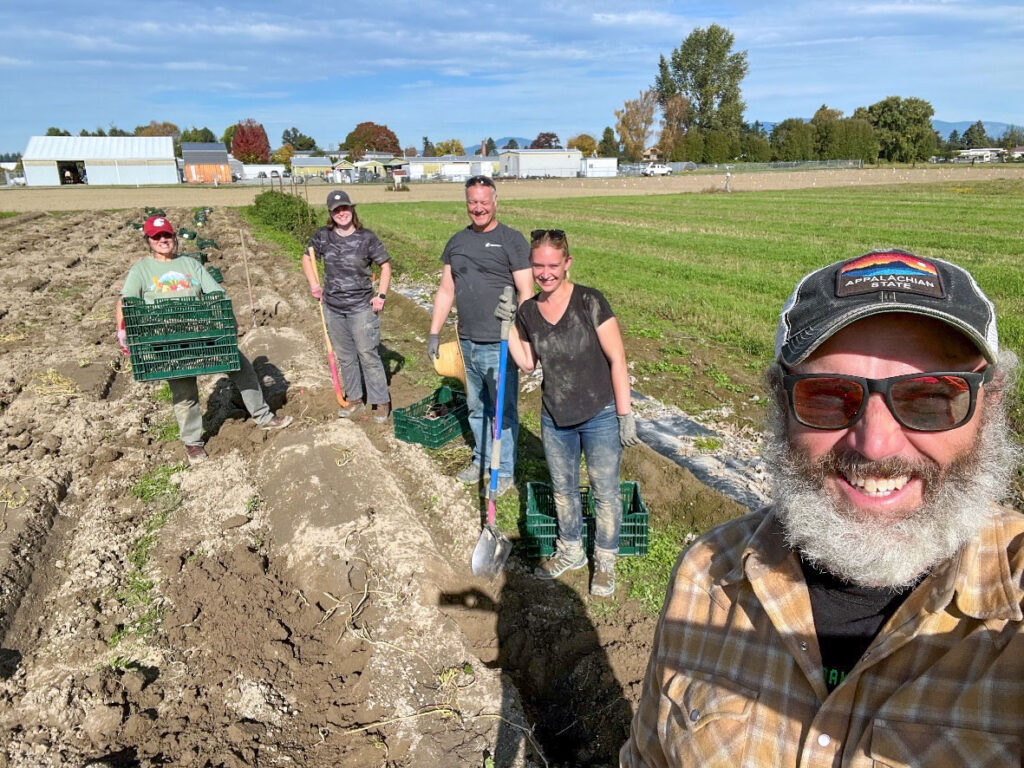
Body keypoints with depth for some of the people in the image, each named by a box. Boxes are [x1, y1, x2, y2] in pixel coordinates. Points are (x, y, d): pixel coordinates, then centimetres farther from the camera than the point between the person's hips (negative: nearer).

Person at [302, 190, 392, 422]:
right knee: (344, 357, 14)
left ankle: (381, 402, 10)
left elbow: (385, 265, 0)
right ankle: (354, 399, 29)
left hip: (362, 307, -4)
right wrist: (313, 284, 2)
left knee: (368, 355, -2)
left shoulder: (366, 238, -8)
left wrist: (381, 294, -8)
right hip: (333, 308, 4)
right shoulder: (322, 236, 1)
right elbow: (307, 258, 16)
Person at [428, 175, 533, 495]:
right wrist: (434, 333, 12)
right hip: (467, 342, 6)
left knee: (503, 411, 4)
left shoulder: (511, 240, -5)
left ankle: (503, 472, 19)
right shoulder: (457, 241, 13)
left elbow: (526, 292, -9)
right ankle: (481, 460, 35)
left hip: (499, 344, -6)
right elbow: (446, 291, 16)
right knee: (476, 407, 18)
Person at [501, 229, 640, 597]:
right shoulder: (528, 312, -2)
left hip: (600, 416, -4)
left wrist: (625, 414, -14)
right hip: (555, 417, 5)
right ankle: (570, 551, 43)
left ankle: (605, 561, 31)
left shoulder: (590, 302, -17)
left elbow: (617, 359, -13)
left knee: (605, 492, 9)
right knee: (562, 489, 20)